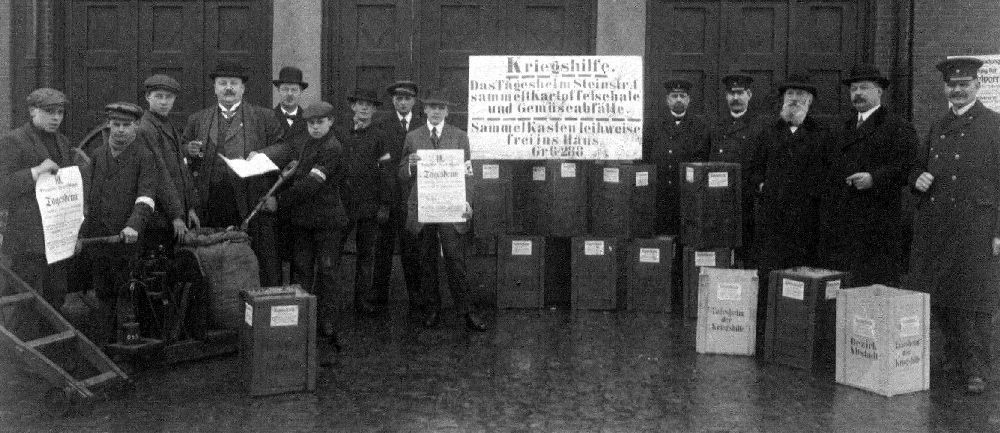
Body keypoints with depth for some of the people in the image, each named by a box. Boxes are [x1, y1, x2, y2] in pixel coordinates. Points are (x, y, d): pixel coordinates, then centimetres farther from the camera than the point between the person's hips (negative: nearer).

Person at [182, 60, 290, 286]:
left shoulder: (263, 117, 12)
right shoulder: (197, 120, 18)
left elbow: (286, 148, 5)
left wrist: (263, 155, -12)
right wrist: (189, 152, -3)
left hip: (253, 204, -2)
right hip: (211, 205, 2)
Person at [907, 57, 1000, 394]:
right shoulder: (937, 127, 16)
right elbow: (918, 165, 26)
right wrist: (917, 178, 1)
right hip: (933, 225, 5)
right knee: (937, 298, 9)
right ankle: (954, 356, 25)